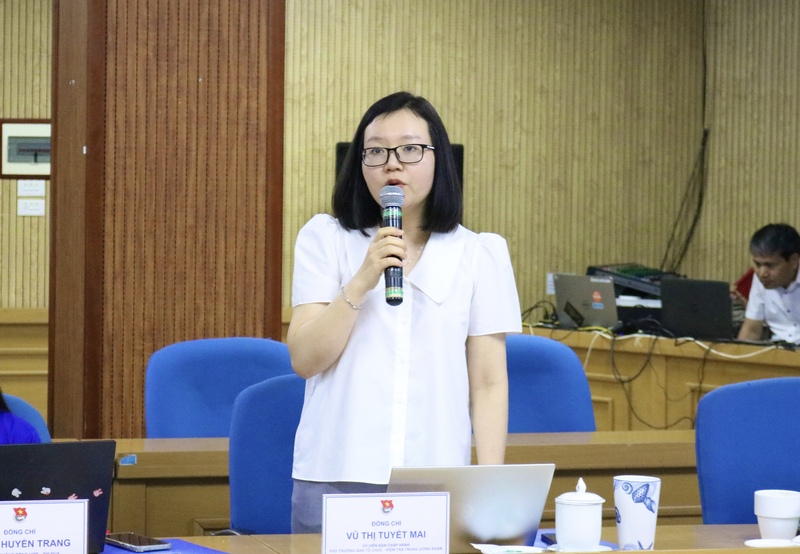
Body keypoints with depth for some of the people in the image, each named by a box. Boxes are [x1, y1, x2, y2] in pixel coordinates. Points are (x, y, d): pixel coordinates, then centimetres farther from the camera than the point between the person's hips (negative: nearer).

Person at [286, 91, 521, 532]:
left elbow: (489, 384, 5)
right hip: (335, 479, 0)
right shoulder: (325, 239, 6)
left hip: (438, 485, 0)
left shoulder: (479, 255, 7)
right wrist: (362, 281, -14)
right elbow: (304, 360, -3)